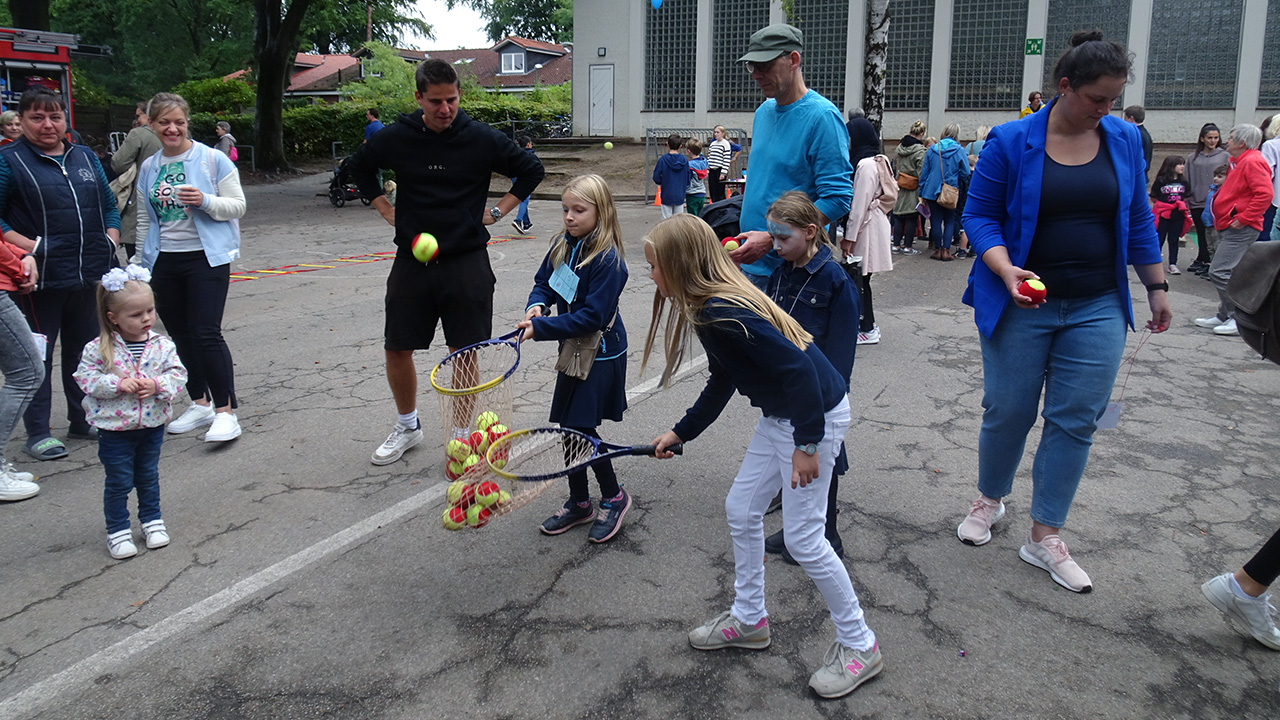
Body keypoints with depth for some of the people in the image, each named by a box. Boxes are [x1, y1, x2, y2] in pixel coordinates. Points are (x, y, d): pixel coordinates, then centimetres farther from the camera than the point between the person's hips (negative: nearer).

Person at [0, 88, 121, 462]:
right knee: (37, 354, 2)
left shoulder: (85, 157, 13)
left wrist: (111, 240, 4)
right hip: (42, 277, -5)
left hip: (90, 274, 5)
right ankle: (38, 433, 10)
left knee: (85, 347, 14)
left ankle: (82, 418, 28)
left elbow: (109, 205, 19)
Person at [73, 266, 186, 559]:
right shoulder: (99, 349, -12)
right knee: (119, 482, 7)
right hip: (115, 429, -2)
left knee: (149, 477, 19)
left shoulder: (162, 345, -6)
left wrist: (157, 385, -21)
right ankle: (118, 530, 21)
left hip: (152, 425, 3)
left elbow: (178, 374, -3)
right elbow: (85, 377, -10)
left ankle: (152, 520, 35)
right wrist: (117, 384, -23)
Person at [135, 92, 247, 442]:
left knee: (206, 334, -13)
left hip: (206, 257, -6)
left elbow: (237, 206, -4)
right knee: (180, 335, 11)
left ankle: (226, 411, -8)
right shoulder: (148, 168, 11)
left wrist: (204, 200, -22)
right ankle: (200, 404, 23)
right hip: (164, 262, 6)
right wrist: (141, 266, 16)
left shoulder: (212, 159, -4)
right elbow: (145, 220, 17)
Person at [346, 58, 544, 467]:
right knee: (397, 349, 6)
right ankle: (408, 427, 28)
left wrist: (497, 211, 2)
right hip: (412, 261, 2)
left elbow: (532, 170, 8)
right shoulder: (396, 138, -1)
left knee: (464, 353, 2)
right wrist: (385, 209, 9)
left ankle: (461, 434, 19)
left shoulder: (482, 139, -5)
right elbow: (359, 166, 19)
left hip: (467, 263, -2)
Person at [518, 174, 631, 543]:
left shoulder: (608, 260, -22)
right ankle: (579, 503, 27)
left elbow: (591, 317, -25)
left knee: (581, 427, -8)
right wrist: (537, 305, -10)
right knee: (569, 427, 11)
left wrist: (540, 328, -27)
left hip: (601, 355, -8)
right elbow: (543, 282, 13)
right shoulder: (562, 245, 1)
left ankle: (614, 497, 15)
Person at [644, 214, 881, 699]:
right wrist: (680, 433, 22)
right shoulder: (707, 308, 6)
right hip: (779, 414, 10)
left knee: (802, 538, -3)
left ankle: (859, 646, 16)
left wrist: (807, 444, -25)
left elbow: (797, 368, -29)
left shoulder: (724, 312, -26)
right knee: (741, 510, 15)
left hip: (816, 416, -10)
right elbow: (721, 383, 18)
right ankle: (749, 620, 32)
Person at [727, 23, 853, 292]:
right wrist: (745, 234, 12)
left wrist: (771, 239, -24)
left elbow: (837, 199, -19)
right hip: (750, 262, 8)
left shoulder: (822, 116, -13)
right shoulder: (763, 111, 12)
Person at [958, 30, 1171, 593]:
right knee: (1008, 411, 5)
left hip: (1097, 309, 3)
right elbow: (979, 215, -4)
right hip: (1021, 304, -3)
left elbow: (1137, 221, 13)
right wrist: (1006, 270, -20)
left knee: (1076, 420, 2)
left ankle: (1045, 536, 14)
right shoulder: (1011, 142, -6)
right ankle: (989, 500, 32)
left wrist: (1156, 287, 15)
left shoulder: (1125, 141, 5)